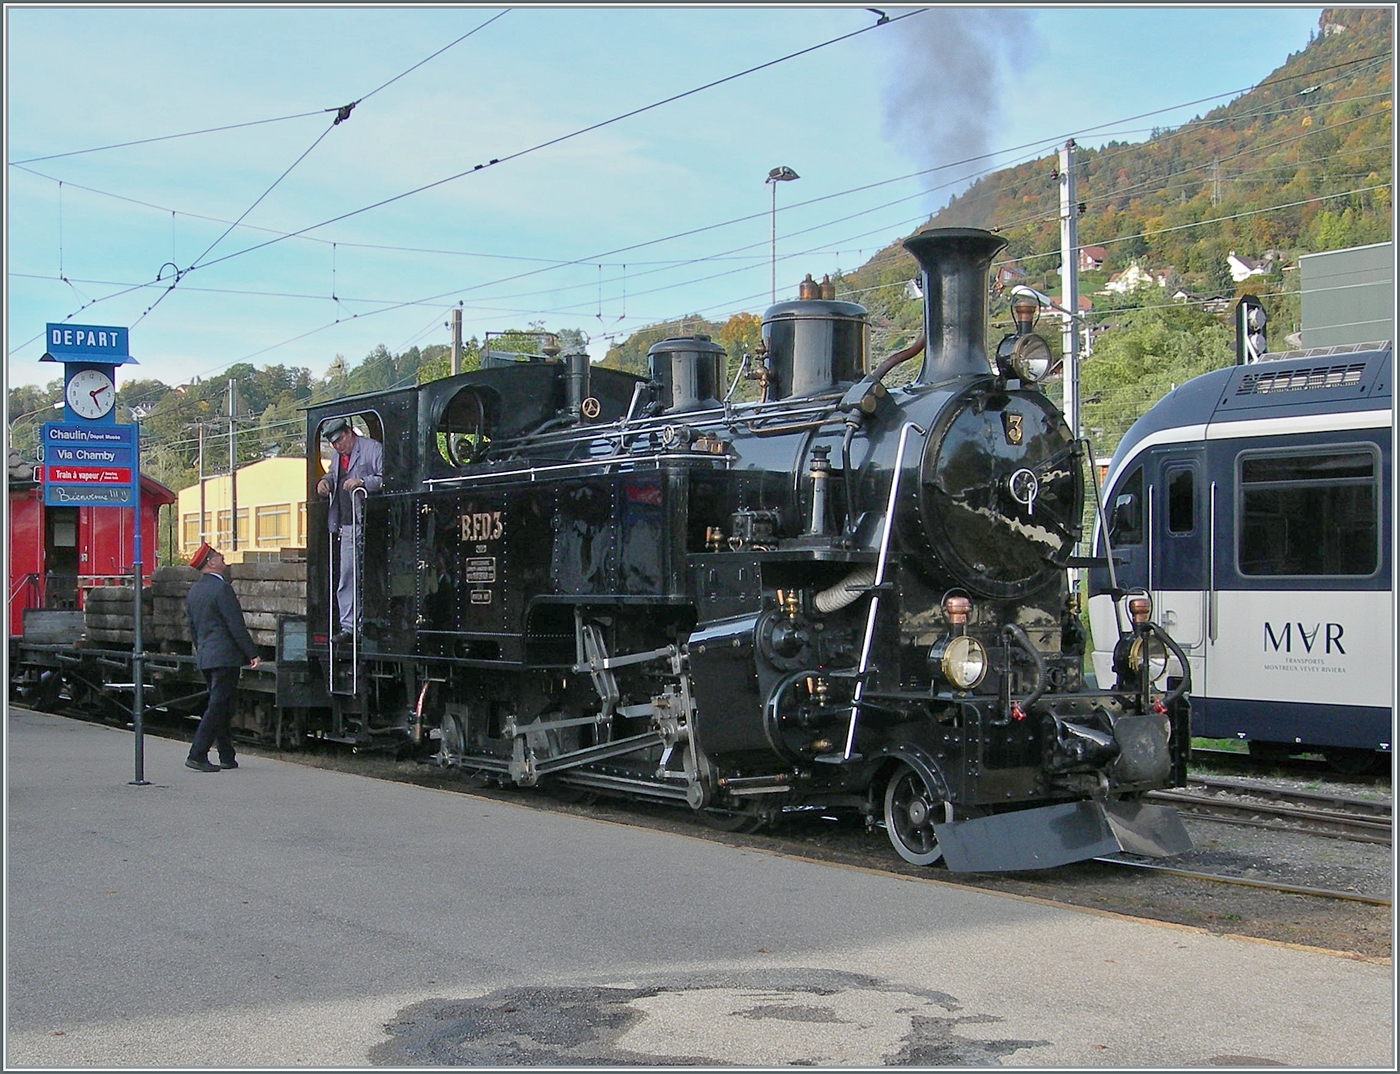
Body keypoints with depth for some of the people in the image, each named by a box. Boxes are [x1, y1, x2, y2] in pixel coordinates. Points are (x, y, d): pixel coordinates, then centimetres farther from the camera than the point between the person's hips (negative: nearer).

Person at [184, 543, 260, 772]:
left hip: (205, 657, 9)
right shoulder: (221, 588, -14)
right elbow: (236, 626, -16)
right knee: (218, 707, -7)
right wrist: (252, 653, -11)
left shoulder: (193, 591, 13)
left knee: (222, 707, 14)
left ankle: (227, 757, 16)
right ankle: (197, 755, -11)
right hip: (225, 656, -9)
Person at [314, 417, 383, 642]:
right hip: (346, 526, 7)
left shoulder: (373, 448, -3)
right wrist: (325, 481, 14)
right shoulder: (338, 457, 20)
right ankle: (348, 625, 10)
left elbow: (385, 478, -9)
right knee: (346, 579, 6)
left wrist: (362, 482, -21)